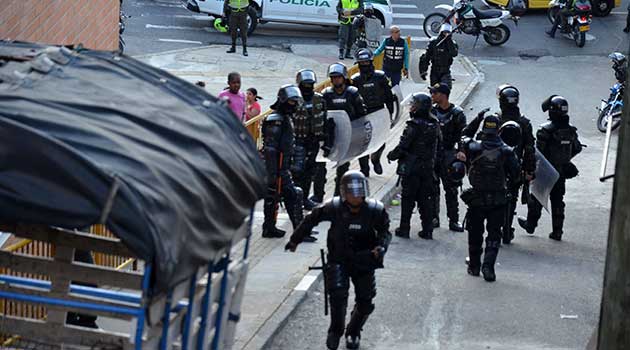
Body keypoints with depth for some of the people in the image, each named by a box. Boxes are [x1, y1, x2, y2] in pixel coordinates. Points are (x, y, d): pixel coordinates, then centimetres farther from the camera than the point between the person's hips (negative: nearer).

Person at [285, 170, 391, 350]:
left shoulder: (375, 210, -12)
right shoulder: (334, 208, -13)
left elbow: (385, 231, 2)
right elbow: (311, 220, 2)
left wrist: (381, 247, -20)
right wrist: (295, 240, 11)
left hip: (364, 262, 2)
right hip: (339, 261, -2)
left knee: (365, 302, 6)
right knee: (338, 294, -18)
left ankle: (353, 332, 33)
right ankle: (335, 331, 6)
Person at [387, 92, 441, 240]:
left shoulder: (414, 126, -20)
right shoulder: (434, 125, 3)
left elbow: (402, 146, -18)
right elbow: (439, 148, 11)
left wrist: (391, 155, -1)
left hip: (411, 167, -6)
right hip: (428, 169, 6)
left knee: (408, 199, 5)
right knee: (425, 199, 13)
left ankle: (404, 229, 10)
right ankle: (427, 230, 13)